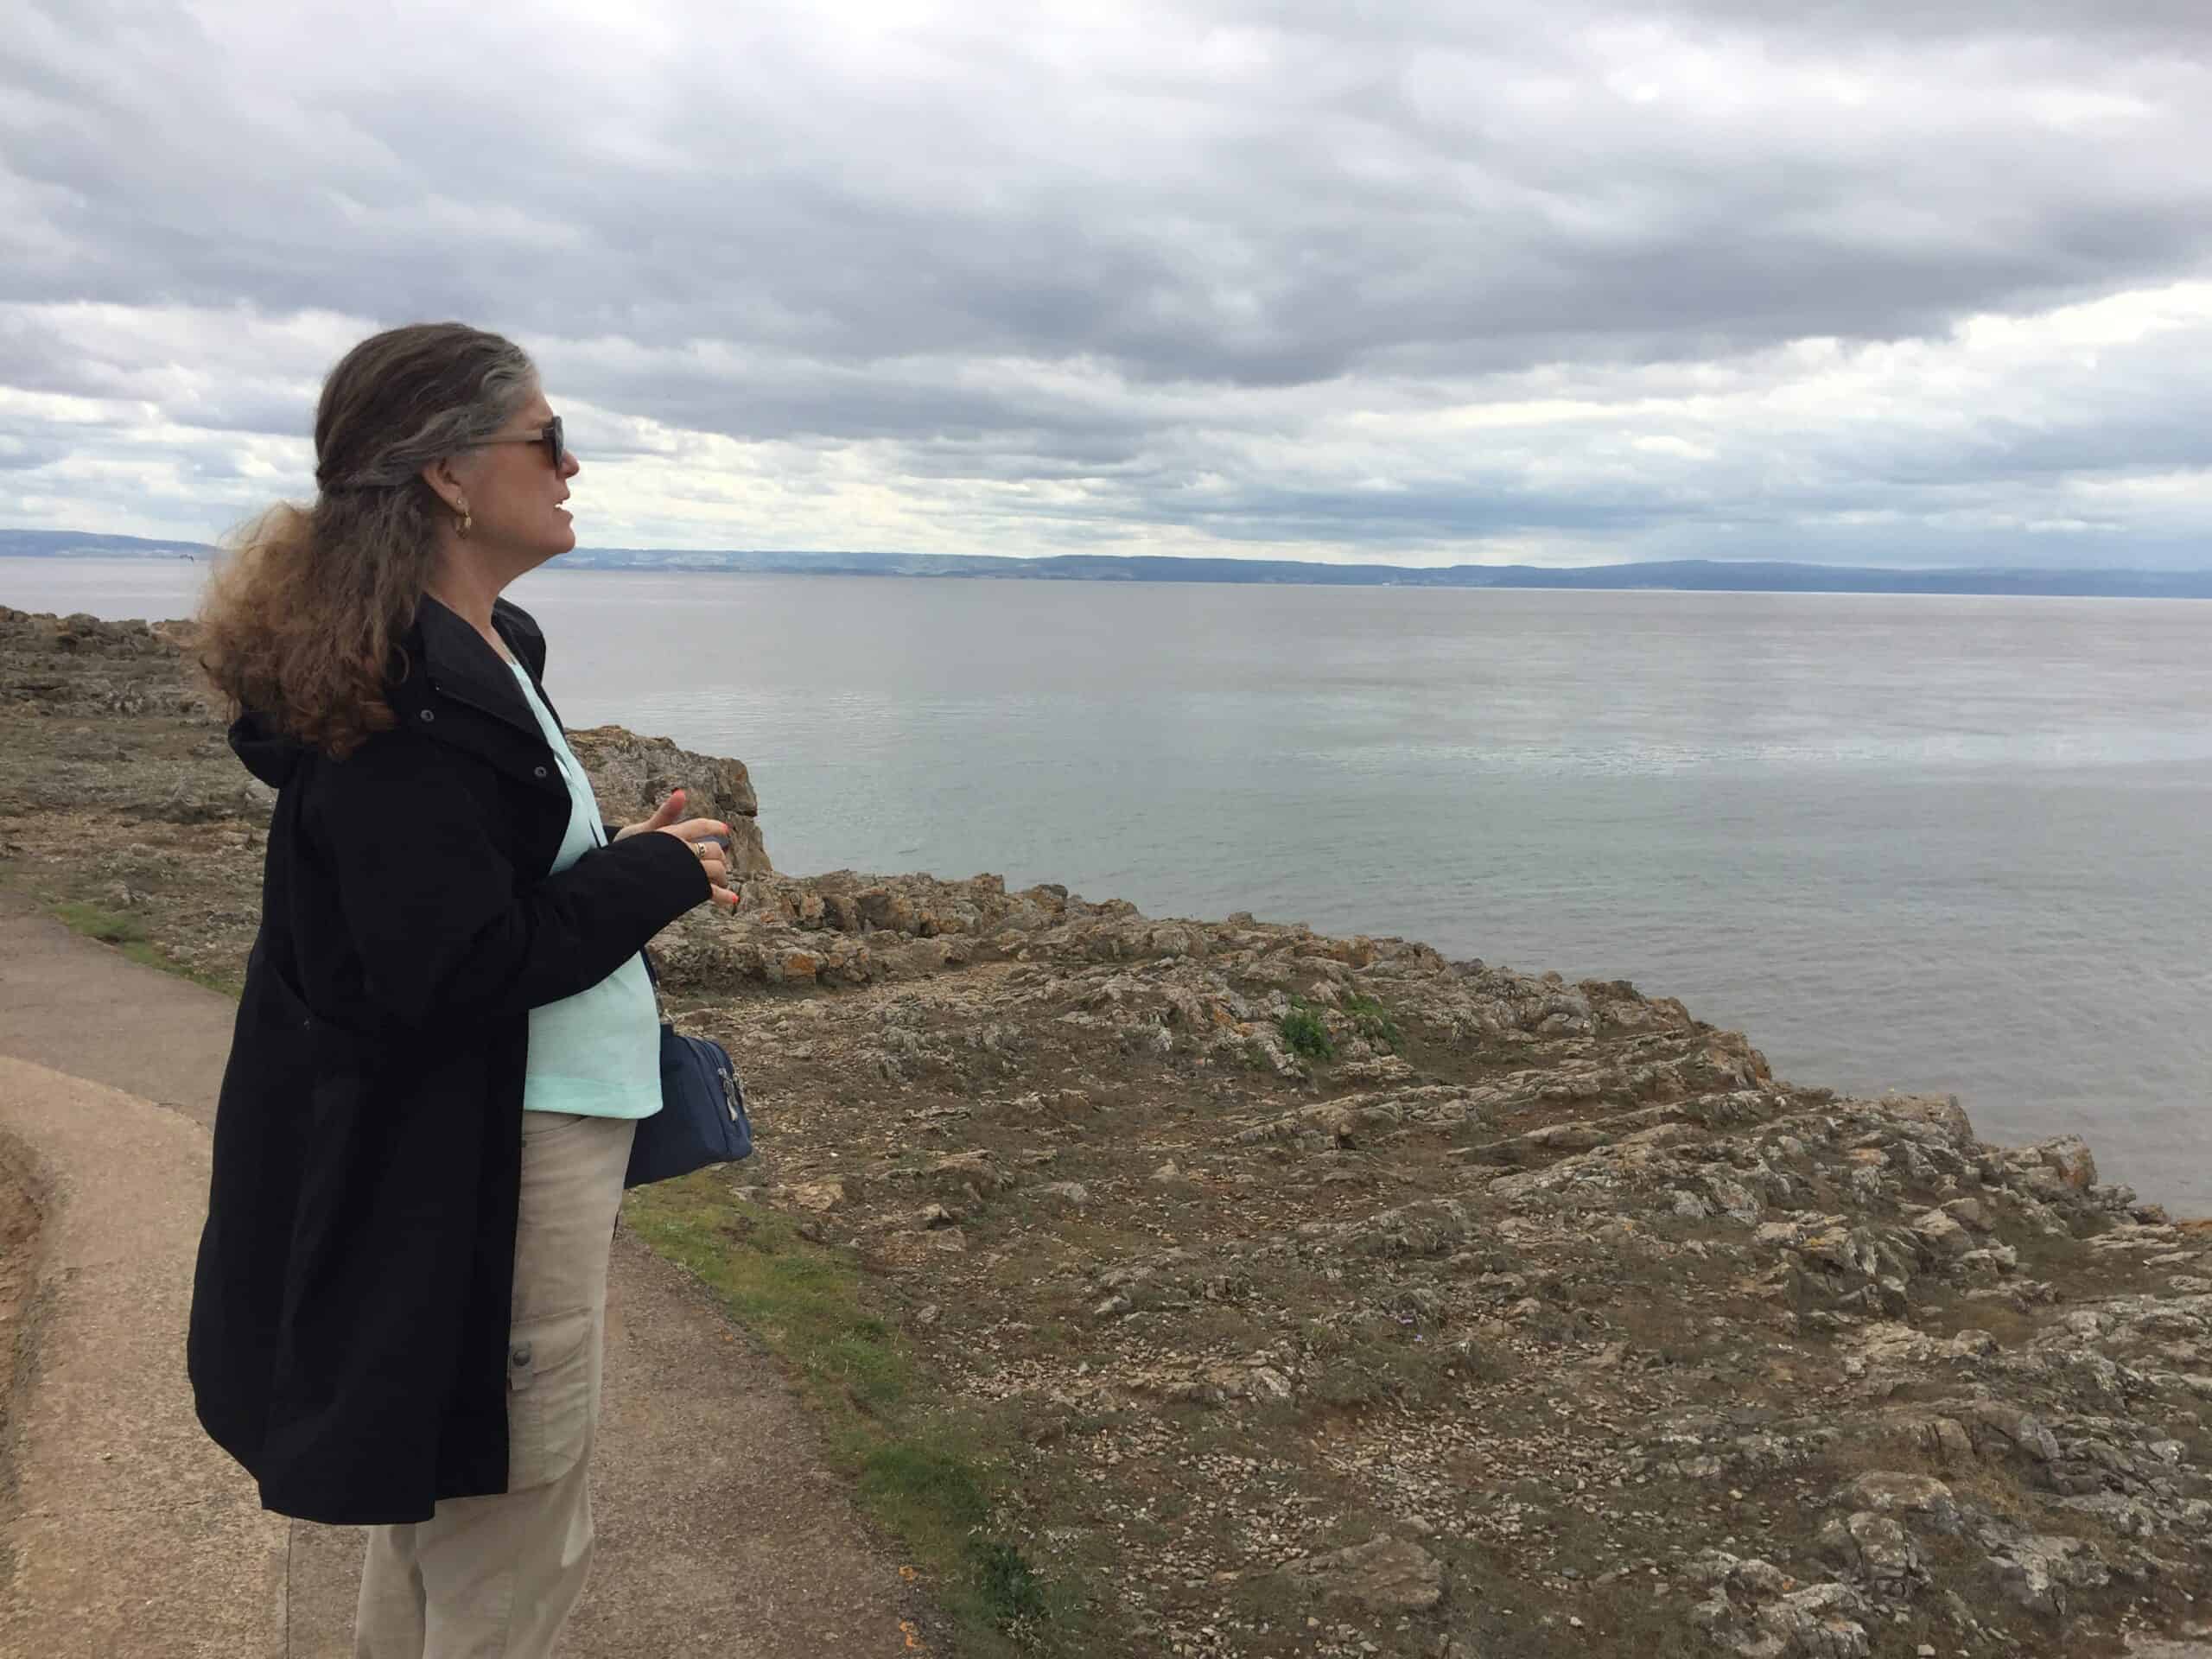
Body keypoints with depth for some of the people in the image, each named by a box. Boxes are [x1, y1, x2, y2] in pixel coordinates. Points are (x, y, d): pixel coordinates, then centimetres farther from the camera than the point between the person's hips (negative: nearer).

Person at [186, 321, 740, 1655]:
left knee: (435, 1495, 26)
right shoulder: (407, 694, -22)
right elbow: (452, 965, -26)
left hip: (525, 1132, 10)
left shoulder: (482, 649, 9)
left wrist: (623, 854, 4)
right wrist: (653, 876, -16)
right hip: (468, 1178, -10)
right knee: (518, 1544, 5)